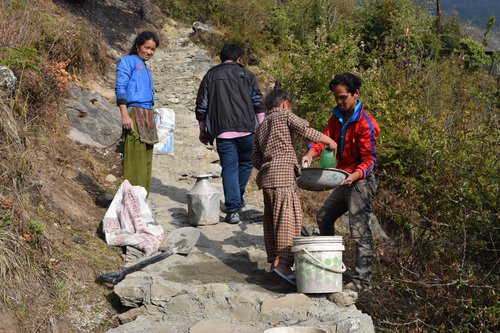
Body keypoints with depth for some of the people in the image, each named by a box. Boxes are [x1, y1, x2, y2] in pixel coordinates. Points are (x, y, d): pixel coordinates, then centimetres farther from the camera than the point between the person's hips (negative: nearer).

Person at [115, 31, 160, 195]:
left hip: (148, 115, 8)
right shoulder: (128, 61, 2)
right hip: (135, 114, -8)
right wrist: (125, 115, -19)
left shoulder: (145, 68, 26)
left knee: (146, 161, 6)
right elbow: (120, 88, -8)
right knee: (136, 159, -13)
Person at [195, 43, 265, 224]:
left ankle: (233, 209, -6)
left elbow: (201, 106, 11)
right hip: (247, 129, 0)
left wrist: (203, 130, 21)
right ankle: (237, 199, 26)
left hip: (222, 131, 0)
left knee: (229, 168, 1)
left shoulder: (210, 75, 12)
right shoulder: (246, 74, 10)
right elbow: (258, 102, 3)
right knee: (246, 162, 20)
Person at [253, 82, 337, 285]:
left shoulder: (261, 127, 23)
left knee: (272, 219, 11)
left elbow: (256, 159, 18)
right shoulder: (284, 115, 4)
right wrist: (329, 141, 3)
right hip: (282, 174, -8)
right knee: (287, 217, -12)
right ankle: (282, 262, -20)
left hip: (266, 175, 8)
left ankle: (274, 261, 17)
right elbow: (306, 130, -6)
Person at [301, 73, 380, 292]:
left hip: (360, 182, -9)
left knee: (360, 232, -9)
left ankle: (362, 280, -3)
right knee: (323, 218, 22)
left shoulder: (366, 123, -18)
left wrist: (355, 175, -35)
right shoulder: (337, 116, 7)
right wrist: (311, 153, -24)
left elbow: (369, 159, -18)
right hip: (345, 181, 10)